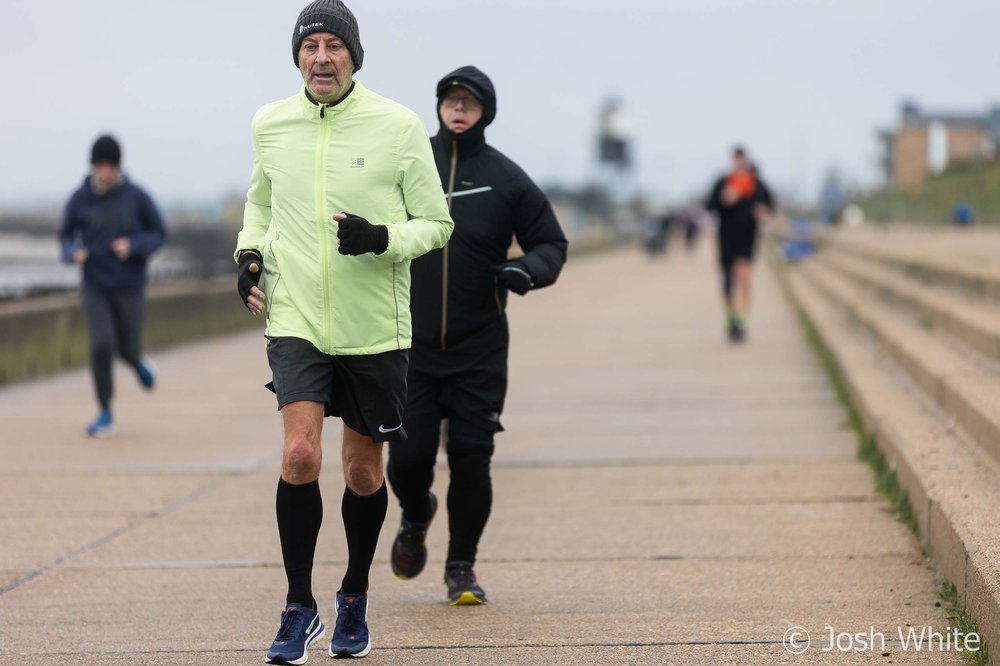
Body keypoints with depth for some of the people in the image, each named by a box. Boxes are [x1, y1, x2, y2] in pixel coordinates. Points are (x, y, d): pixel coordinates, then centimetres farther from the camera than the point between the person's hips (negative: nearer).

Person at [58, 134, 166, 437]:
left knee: (127, 348, 5)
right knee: (101, 345, -15)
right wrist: (74, 253, -18)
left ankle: (138, 362, 45)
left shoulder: (136, 196, -9)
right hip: (95, 287, 0)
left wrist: (133, 245, -21)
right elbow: (66, 237, 6)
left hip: (129, 286, 0)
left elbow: (159, 235, -2)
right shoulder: (79, 199, -6)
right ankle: (105, 414, -1)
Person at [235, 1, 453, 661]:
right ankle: (299, 609, -1)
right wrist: (249, 251, 5)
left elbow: (437, 223, 0)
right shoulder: (269, 123, 3)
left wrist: (380, 239, -18)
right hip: (296, 321, 1)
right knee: (300, 454, -16)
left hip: (374, 328, -1)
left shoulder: (399, 125, -5)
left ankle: (355, 599, 31)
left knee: (364, 471, 8)